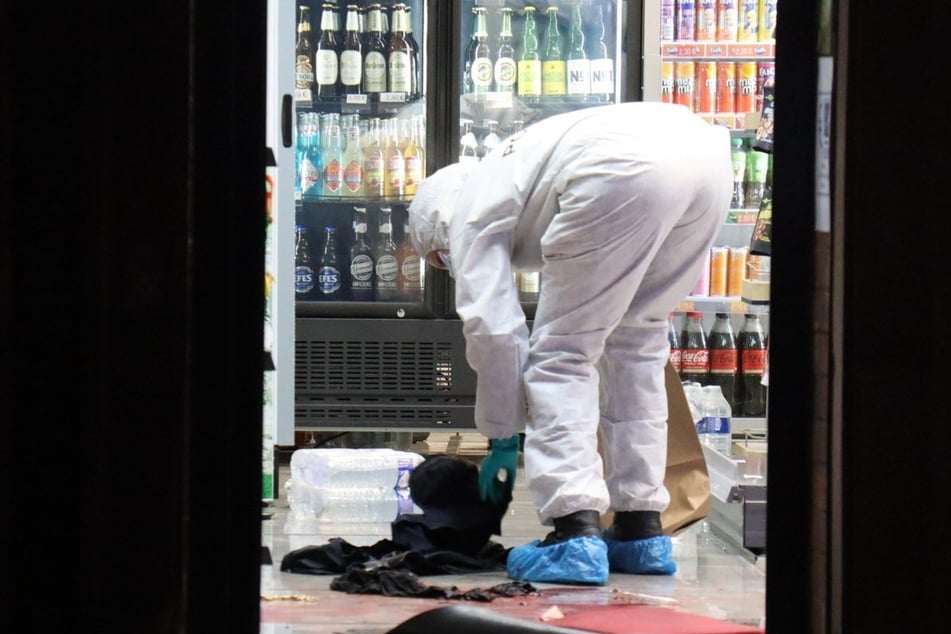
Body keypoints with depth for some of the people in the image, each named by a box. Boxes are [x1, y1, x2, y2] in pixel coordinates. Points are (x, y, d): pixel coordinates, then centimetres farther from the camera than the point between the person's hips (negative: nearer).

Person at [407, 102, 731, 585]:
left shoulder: (470, 214, 20)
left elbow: (494, 329, 12)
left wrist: (502, 440, 22)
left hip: (626, 168, -8)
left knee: (562, 354, 6)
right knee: (636, 343, 22)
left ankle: (574, 534, -3)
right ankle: (641, 528, 23)